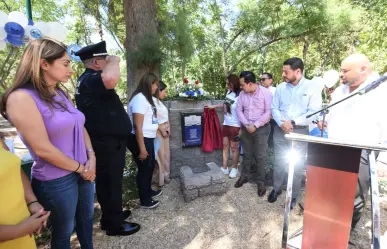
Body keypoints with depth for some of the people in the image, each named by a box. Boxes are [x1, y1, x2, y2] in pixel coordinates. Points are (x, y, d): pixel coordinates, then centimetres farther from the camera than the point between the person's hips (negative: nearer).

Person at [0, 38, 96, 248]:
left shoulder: (60, 93, 7)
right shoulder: (21, 97, -18)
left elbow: (79, 127, 8)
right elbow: (42, 149, -22)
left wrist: (91, 158, -5)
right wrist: (80, 168, -12)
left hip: (83, 172, 7)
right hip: (56, 181, -7)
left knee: (86, 218, 23)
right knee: (63, 232, 16)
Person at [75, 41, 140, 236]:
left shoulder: (89, 79, 16)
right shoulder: (90, 79, -21)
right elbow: (111, 79, -44)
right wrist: (114, 61, -27)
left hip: (108, 141, 11)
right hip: (107, 144, -11)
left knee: (109, 182, 22)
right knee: (111, 182, 4)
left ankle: (111, 216, 40)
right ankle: (114, 224, 23)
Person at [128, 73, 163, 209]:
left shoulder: (146, 98, 11)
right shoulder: (140, 99, -20)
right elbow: (137, 126, -24)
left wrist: (160, 128, 34)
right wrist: (142, 148, -23)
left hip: (148, 138, 10)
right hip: (140, 140, -10)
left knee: (150, 165, 23)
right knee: (144, 168, 5)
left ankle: (148, 191, 44)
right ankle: (145, 201, 25)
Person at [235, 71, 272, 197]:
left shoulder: (265, 93, -13)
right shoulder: (242, 93, 1)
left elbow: (268, 112, -15)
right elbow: (239, 109, 1)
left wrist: (255, 125, -18)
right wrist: (246, 124, -11)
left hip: (261, 128, -4)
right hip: (246, 128, 4)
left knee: (260, 156, 3)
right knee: (247, 154, 16)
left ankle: (261, 182, 18)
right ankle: (244, 176, 33)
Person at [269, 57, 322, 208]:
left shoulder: (312, 88, -7)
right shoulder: (281, 87, 5)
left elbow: (314, 112, -12)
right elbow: (274, 108, 3)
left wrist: (293, 122, -19)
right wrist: (282, 123, -13)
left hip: (300, 132, -3)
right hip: (280, 130, 3)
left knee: (297, 165, 7)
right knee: (278, 162, 12)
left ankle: (293, 196, 25)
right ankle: (276, 189, 32)